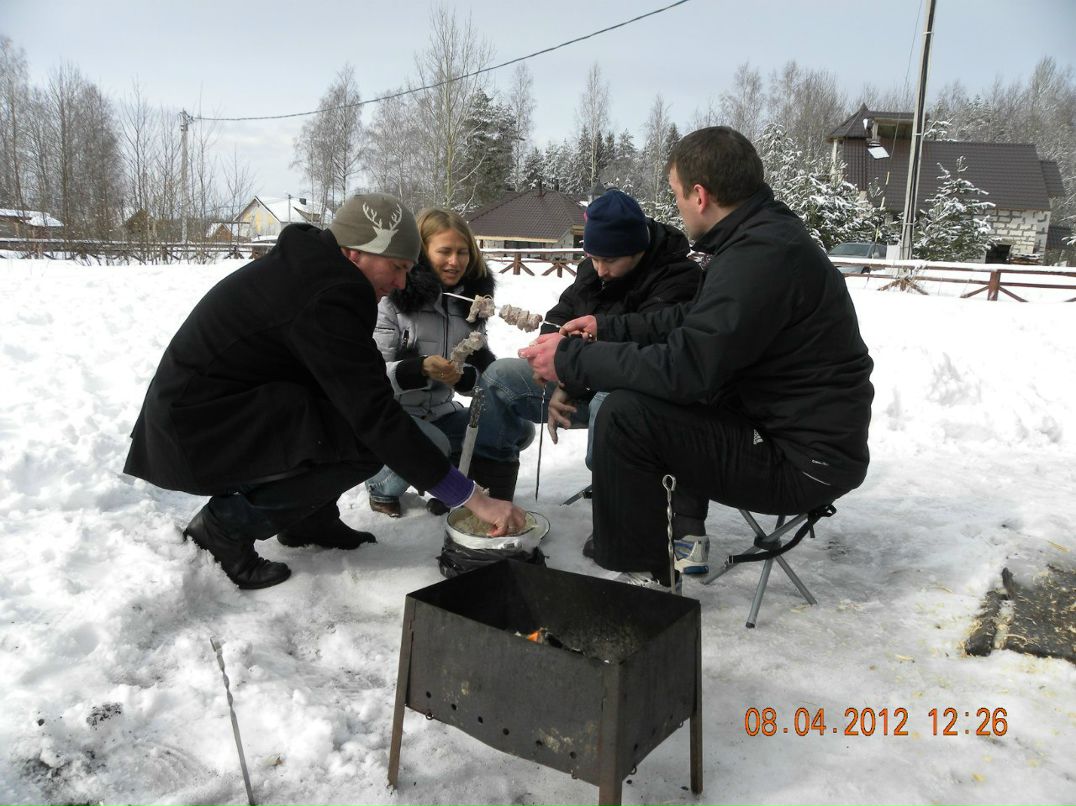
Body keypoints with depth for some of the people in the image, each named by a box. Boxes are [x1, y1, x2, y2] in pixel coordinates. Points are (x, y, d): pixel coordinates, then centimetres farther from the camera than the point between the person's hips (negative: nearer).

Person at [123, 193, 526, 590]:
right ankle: (229, 524, -7)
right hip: (197, 433, -10)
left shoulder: (304, 265, 5)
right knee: (366, 443, -20)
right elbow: (376, 417, -28)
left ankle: (309, 518, 13)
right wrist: (473, 498, -25)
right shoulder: (325, 300, -25)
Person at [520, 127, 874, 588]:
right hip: (804, 428, 10)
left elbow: (685, 368, -27)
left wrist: (571, 360, -17)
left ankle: (643, 578, -2)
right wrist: (608, 327, 18)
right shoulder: (761, 234, 7)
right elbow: (693, 321, 19)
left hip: (804, 462, -10)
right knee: (638, 390, 19)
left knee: (625, 416, -19)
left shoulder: (761, 255, -25)